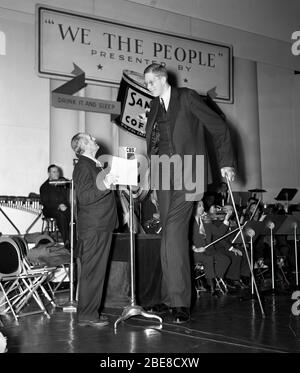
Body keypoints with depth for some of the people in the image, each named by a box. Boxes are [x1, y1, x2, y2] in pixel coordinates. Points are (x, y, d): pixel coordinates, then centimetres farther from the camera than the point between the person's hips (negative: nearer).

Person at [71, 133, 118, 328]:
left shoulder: (94, 165, 20)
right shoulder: (83, 166, -12)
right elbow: (84, 196, -24)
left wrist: (110, 181, 29)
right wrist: (105, 185, -35)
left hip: (101, 226, 10)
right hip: (93, 229, -10)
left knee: (96, 271, 13)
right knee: (92, 271, -7)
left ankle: (92, 311, 21)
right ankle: (87, 315, -2)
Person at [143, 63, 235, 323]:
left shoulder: (187, 97, 1)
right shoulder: (154, 107, 20)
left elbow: (219, 128, 0)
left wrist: (226, 163, -6)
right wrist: (148, 173, 9)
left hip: (186, 172, -6)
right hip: (163, 173, 6)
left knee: (173, 232, -17)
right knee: (171, 234, 5)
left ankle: (179, 301, -16)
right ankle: (172, 297, 12)